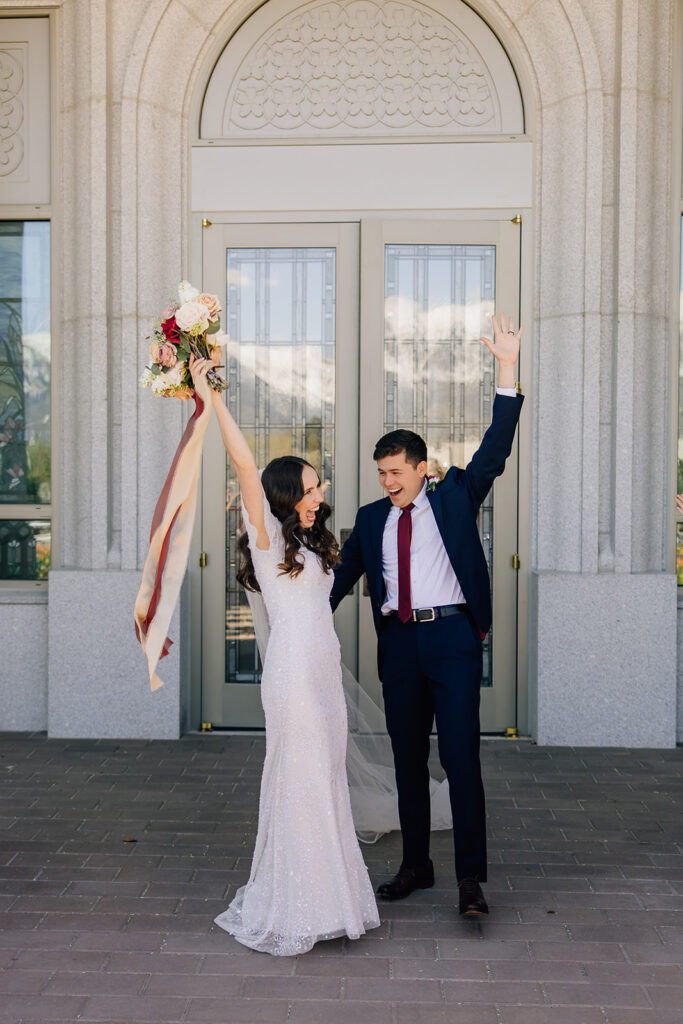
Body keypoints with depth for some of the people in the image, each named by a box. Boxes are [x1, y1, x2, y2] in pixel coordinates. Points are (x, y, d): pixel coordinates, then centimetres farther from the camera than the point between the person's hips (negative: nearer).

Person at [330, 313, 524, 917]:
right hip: (399, 642, 4)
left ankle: (471, 877, 4)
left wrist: (508, 368, -11)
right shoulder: (371, 518, 12)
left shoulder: (455, 499, 4)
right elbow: (344, 574, 19)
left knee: (460, 755, -6)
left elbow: (495, 449, -4)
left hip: (452, 636, -4)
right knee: (408, 759, 12)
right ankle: (416, 866, 26)